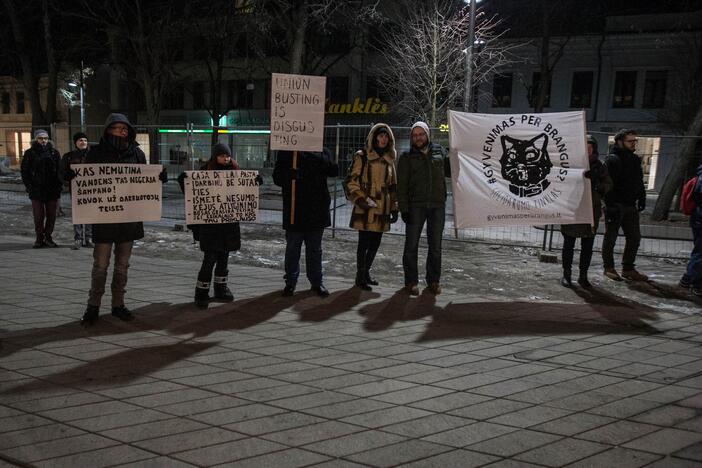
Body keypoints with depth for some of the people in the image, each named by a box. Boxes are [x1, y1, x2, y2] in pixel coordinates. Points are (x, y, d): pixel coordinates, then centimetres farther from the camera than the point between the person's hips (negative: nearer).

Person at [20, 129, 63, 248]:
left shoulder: (54, 152, 8)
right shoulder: (30, 153, 5)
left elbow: (60, 170, 8)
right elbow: (24, 171, 6)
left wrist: (59, 185, -1)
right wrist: (29, 186, -4)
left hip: (52, 190, 1)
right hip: (36, 189, -1)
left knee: (51, 215, 5)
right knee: (38, 215, 0)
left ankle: (48, 237, 16)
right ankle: (39, 238, 10)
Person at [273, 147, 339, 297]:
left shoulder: (321, 151, 6)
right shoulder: (285, 153, 5)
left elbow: (334, 171, -7)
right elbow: (277, 178, 3)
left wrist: (315, 157, -20)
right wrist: (290, 175, -20)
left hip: (316, 210, 1)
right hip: (294, 210, 0)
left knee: (315, 249, 11)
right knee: (292, 248, 8)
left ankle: (317, 282, 22)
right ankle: (290, 282, 21)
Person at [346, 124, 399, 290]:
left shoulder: (389, 160, 16)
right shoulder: (362, 156, -2)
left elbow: (392, 186, 20)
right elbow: (352, 181, -5)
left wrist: (394, 208, 16)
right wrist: (360, 200, -14)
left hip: (382, 208, 6)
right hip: (366, 208, -6)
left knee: (375, 243, 10)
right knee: (364, 242, -2)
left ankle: (366, 273, 26)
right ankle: (360, 277, 9)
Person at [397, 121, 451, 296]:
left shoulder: (439, 152, 11)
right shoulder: (407, 157, 3)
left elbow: (450, 171, 23)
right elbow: (402, 185, -2)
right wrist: (404, 208, -10)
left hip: (438, 205, 2)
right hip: (415, 206, -2)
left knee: (435, 246, 9)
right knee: (411, 245, 1)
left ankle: (433, 281, 21)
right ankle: (411, 281, 13)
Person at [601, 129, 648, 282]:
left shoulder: (635, 159, 13)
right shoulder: (612, 160, -12)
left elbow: (639, 182, 20)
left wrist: (641, 199, 11)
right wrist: (611, 205, -23)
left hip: (631, 206, 8)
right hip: (616, 206, -8)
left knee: (634, 237, 10)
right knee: (610, 238, 5)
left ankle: (628, 269, 21)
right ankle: (609, 268, 17)